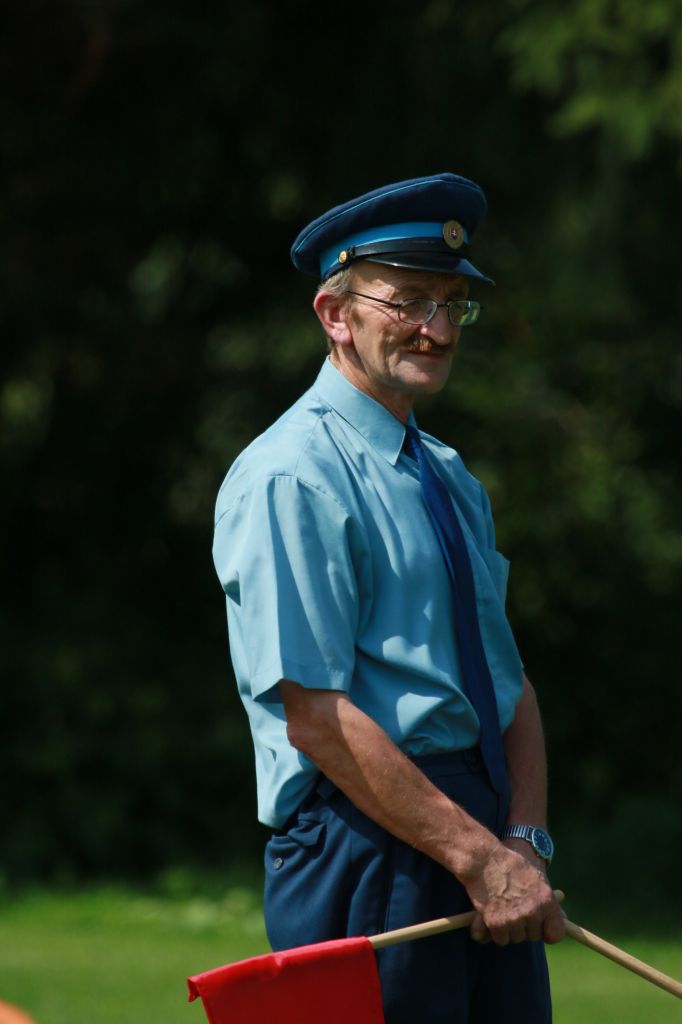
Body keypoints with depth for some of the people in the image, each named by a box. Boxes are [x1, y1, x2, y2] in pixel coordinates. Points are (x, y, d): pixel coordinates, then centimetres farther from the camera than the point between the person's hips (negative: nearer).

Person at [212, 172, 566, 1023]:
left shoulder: (450, 480, 17)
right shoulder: (289, 481, -9)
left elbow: (510, 683, 15)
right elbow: (316, 718, -16)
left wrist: (524, 843, -3)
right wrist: (480, 857, -17)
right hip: (363, 849, -8)